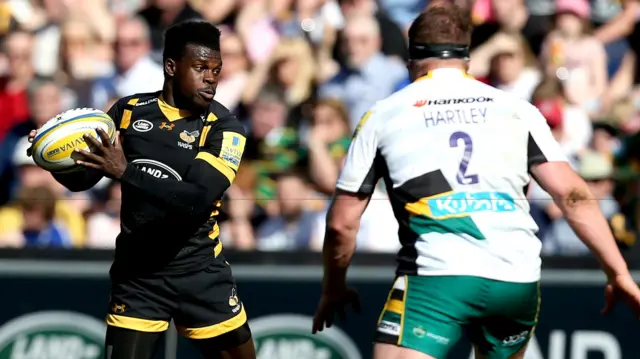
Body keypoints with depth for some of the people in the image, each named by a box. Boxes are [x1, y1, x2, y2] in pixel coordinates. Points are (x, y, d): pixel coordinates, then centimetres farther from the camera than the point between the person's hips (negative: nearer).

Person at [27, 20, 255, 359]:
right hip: (136, 271, 1)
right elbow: (82, 177, 6)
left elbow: (196, 199, -25)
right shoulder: (129, 111, -1)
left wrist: (125, 171, -34)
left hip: (200, 272, -1)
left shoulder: (223, 127, -11)